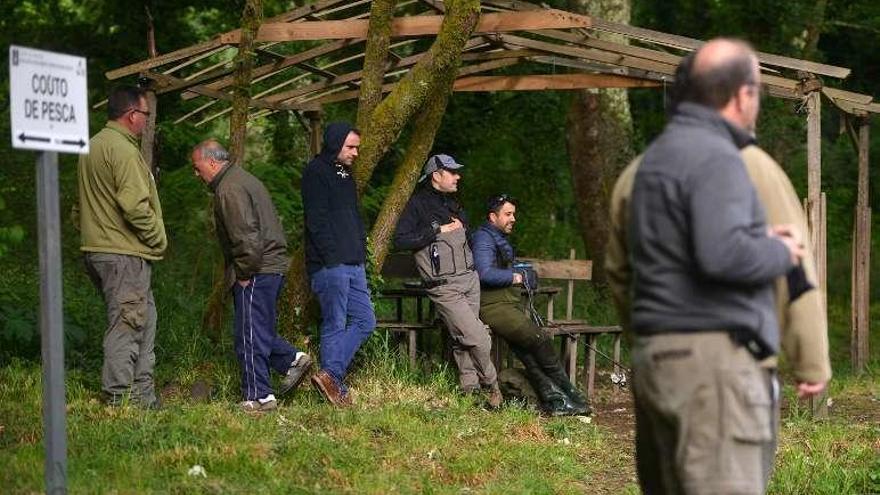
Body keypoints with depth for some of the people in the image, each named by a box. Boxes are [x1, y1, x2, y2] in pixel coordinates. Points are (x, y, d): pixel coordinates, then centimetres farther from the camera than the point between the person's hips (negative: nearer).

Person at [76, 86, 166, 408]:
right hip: (124, 253, -10)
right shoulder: (122, 150, -15)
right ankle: (119, 400, -6)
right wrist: (159, 239, -9)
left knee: (144, 321, 14)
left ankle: (143, 398, 16)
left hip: (96, 248, 10)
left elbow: (80, 208, 24)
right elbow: (135, 205, -22)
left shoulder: (92, 148, 18)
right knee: (126, 326, -6)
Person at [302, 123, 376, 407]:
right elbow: (317, 221, -15)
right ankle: (335, 383, 0)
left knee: (365, 321, 4)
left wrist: (362, 251, 13)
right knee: (335, 325, -5)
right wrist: (332, 257, -19)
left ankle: (331, 375, 0)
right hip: (330, 265, -9)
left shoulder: (345, 175, 20)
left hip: (353, 264, 9)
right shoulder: (317, 172, -8)